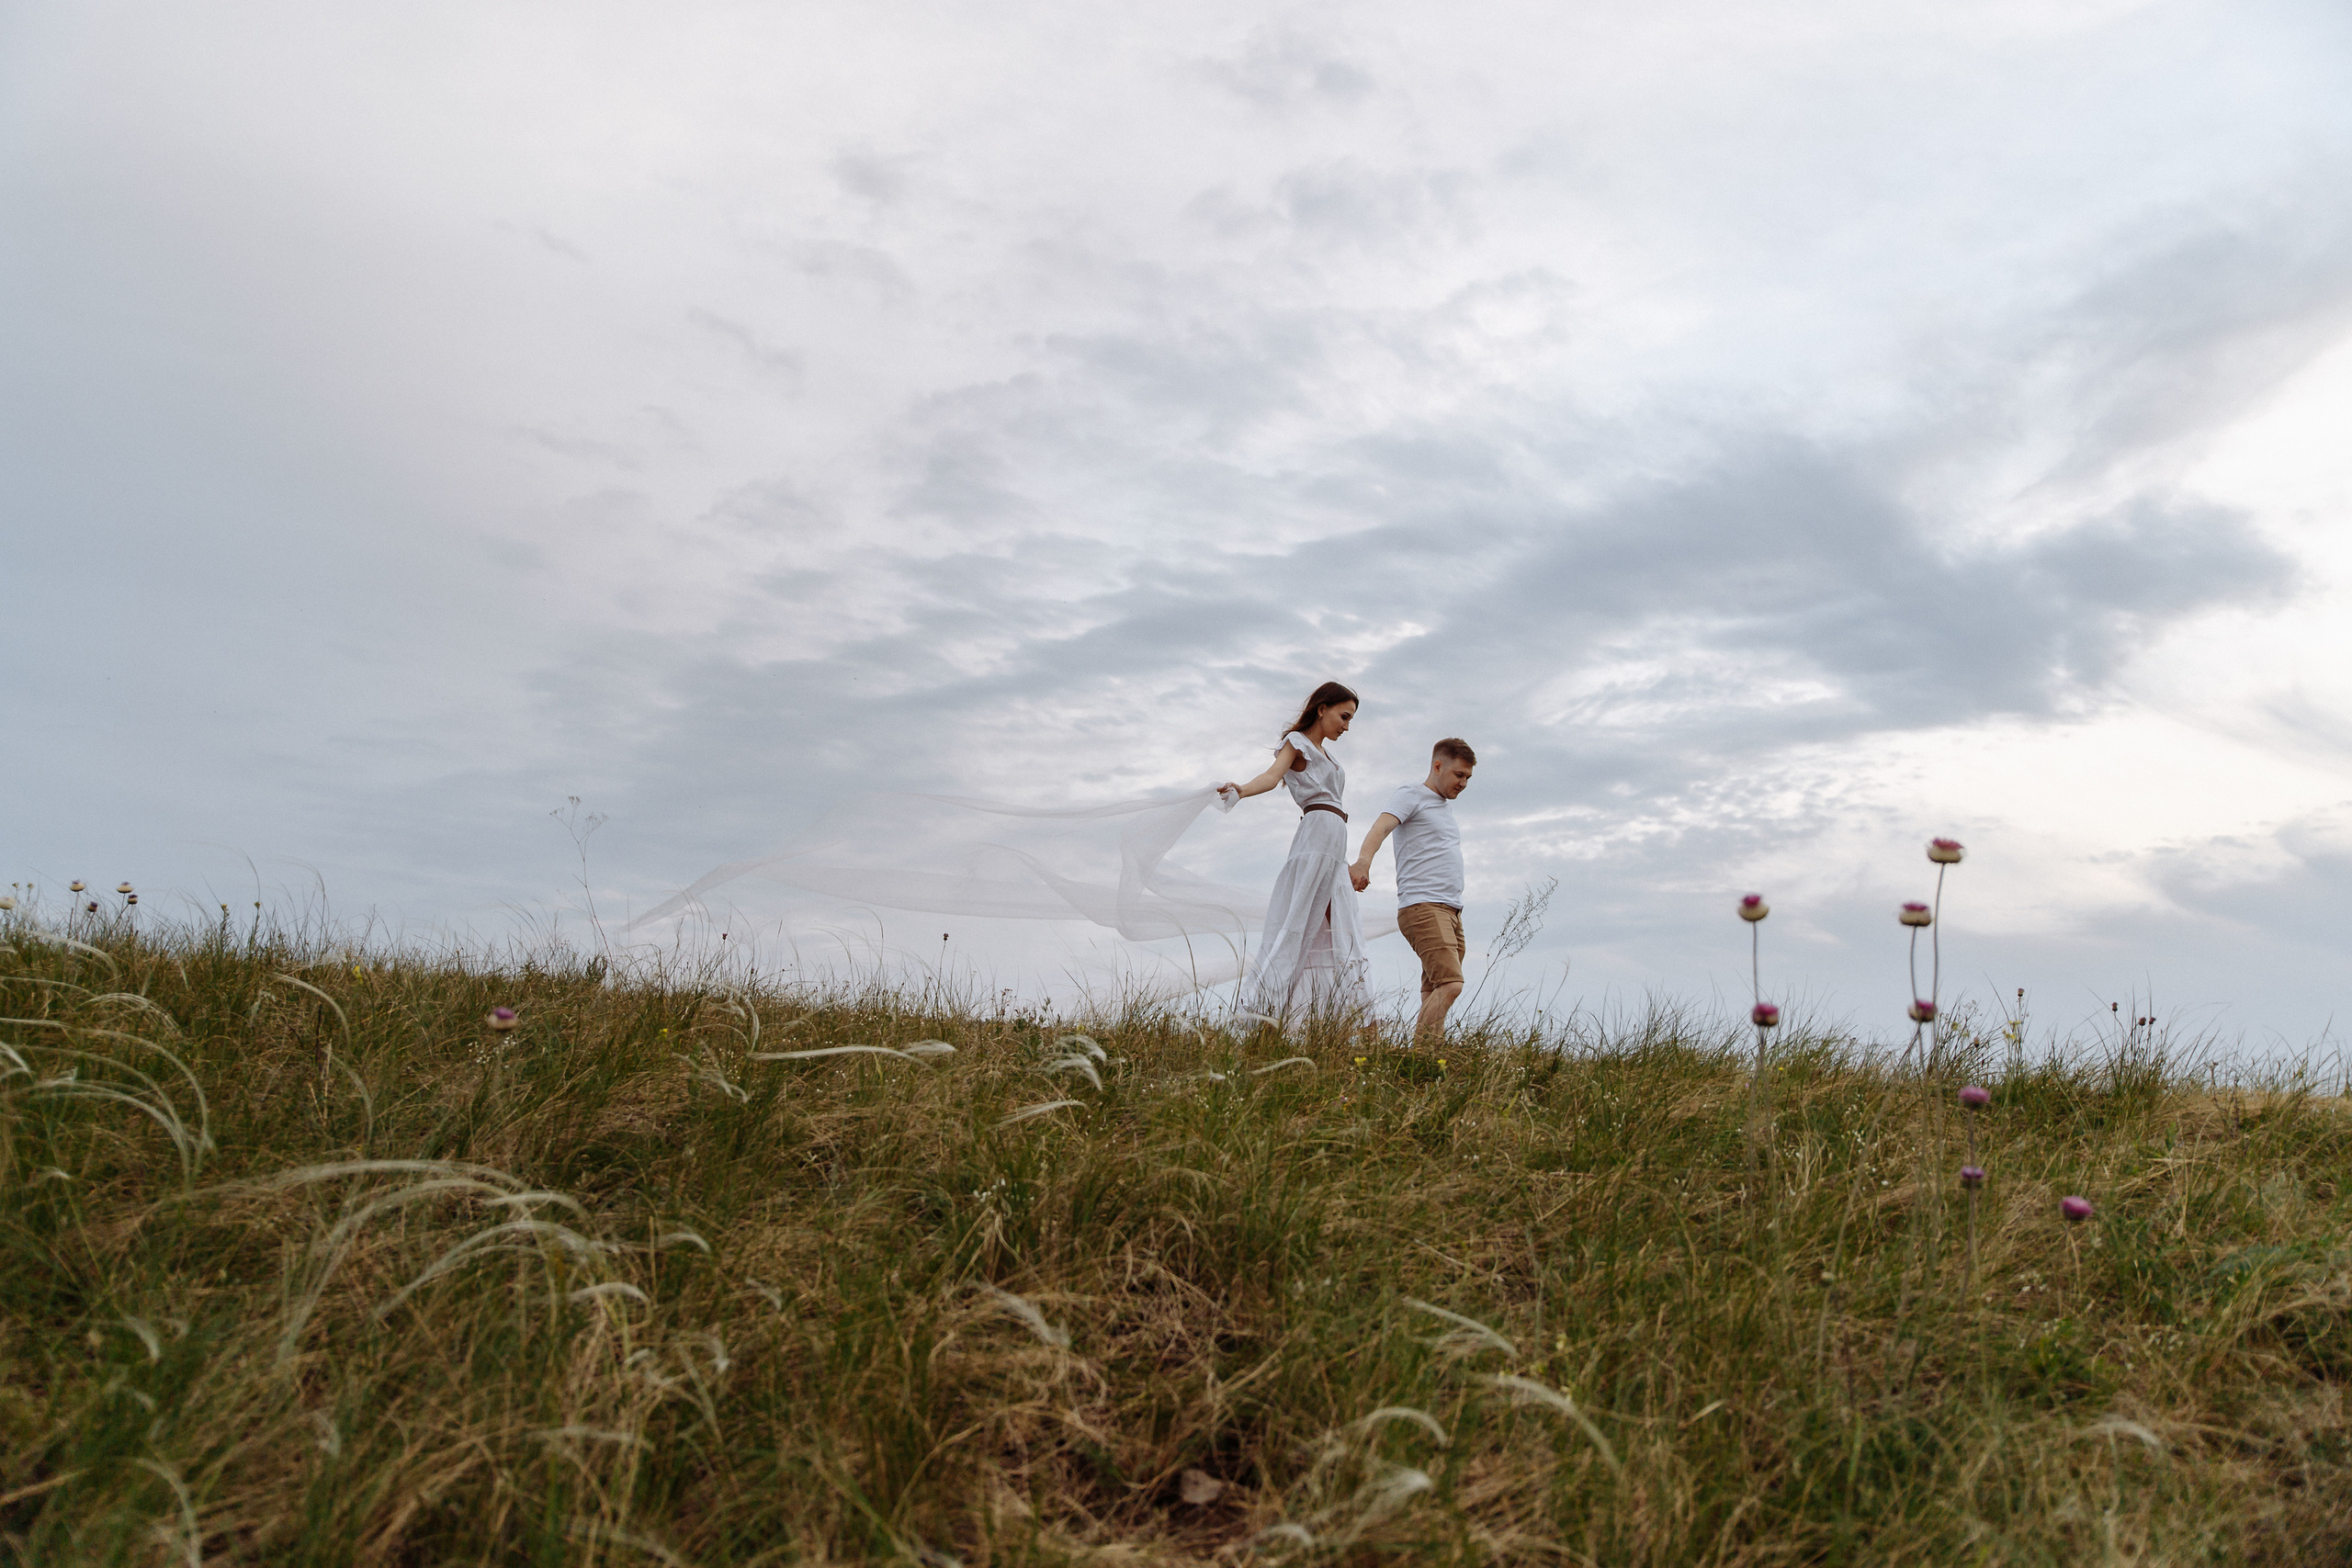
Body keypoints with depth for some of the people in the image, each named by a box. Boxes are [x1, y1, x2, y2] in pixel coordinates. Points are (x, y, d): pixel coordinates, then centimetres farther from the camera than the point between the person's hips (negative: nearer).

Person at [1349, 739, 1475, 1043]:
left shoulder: (1446, 805, 26)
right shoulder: (1411, 795, 0)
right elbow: (1381, 826, -18)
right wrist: (1363, 860, -39)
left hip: (1451, 911, 8)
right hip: (1422, 906, -8)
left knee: (1436, 994, 0)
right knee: (1450, 984, -22)